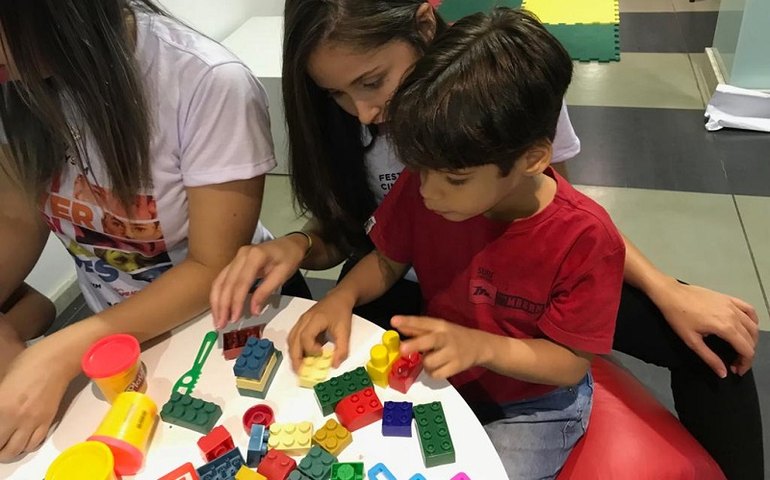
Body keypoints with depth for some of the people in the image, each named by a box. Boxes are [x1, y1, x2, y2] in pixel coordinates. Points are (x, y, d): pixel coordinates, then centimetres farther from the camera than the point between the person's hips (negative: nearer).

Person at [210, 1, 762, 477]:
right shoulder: (339, 114, -18)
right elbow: (343, 231, -2)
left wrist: (667, 292, -14)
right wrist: (294, 247, -26)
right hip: (413, 288, 1)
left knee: (709, 337, -10)